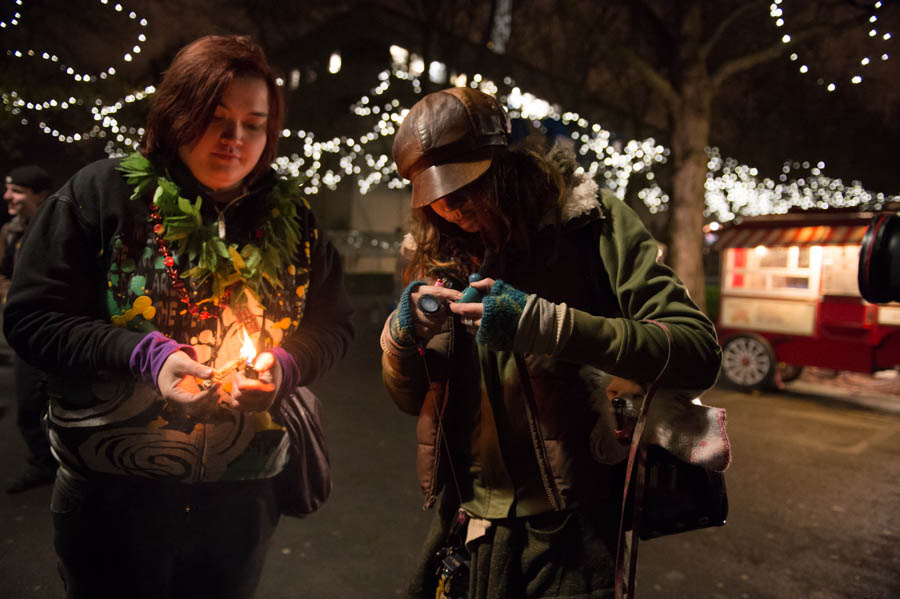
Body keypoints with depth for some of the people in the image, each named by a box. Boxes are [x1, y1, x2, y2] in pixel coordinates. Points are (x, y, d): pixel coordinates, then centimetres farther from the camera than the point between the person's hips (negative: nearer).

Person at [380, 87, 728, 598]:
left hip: (573, 525, -4)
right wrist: (403, 332, -14)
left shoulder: (591, 222, -9)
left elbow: (699, 354, -19)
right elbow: (410, 399, 8)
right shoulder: (441, 254, 3)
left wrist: (541, 323, -28)